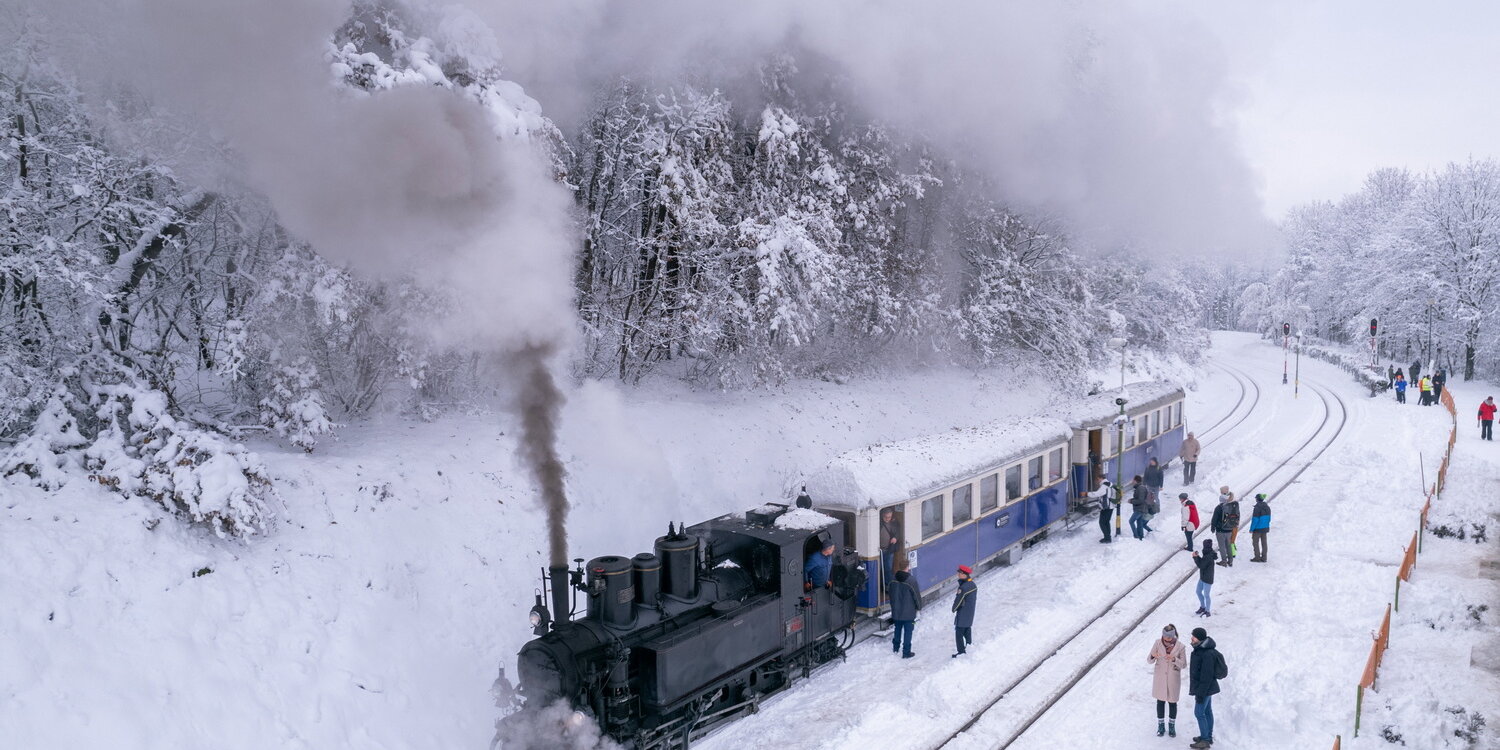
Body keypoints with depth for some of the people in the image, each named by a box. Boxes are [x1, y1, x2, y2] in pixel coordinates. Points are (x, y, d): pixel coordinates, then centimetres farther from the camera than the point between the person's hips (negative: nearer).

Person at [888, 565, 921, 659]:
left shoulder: (893, 582, -4)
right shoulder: (911, 582, -20)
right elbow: (917, 596, -11)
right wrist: (919, 607, 7)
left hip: (896, 612, 5)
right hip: (909, 613, -5)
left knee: (898, 629, 22)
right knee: (908, 632, 5)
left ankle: (895, 647, 37)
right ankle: (906, 652, 7)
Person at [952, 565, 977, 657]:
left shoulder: (963, 587, -26)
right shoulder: (973, 585, 3)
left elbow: (958, 600, -19)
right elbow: (975, 598, 11)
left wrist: (954, 609, -1)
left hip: (962, 614, -9)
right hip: (970, 614, 9)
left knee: (959, 633, -1)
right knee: (967, 631, 21)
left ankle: (961, 652, 2)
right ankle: (969, 648, 28)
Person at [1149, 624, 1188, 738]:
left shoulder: (1180, 647, -15)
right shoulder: (1158, 643, -12)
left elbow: (1184, 665, -10)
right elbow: (1149, 661, -7)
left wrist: (1174, 659, -29)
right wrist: (1152, 656, -30)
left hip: (1173, 679, -1)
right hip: (1160, 677, 1)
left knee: (1172, 702, 12)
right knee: (1160, 701, 12)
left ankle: (1172, 726, 33)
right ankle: (1161, 725, 29)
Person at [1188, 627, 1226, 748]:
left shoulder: (1208, 654, -27)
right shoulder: (1200, 649, 4)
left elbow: (1207, 676, -26)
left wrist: (1201, 693, -22)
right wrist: (1199, 690, 24)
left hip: (1205, 688, -10)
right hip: (1207, 688, 10)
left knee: (1199, 713, -2)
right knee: (1207, 711, 17)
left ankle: (1205, 740, 7)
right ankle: (1208, 736, 28)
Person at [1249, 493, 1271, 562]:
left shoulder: (1257, 508, -21)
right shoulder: (1267, 507, 3)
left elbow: (1255, 519, -20)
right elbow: (1269, 518, 10)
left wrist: (1251, 529, -13)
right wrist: (1267, 526, 21)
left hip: (1258, 528, -7)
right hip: (1265, 528, 7)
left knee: (1255, 542, 4)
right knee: (1263, 542, 12)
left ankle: (1257, 557, 4)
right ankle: (1263, 558, 17)